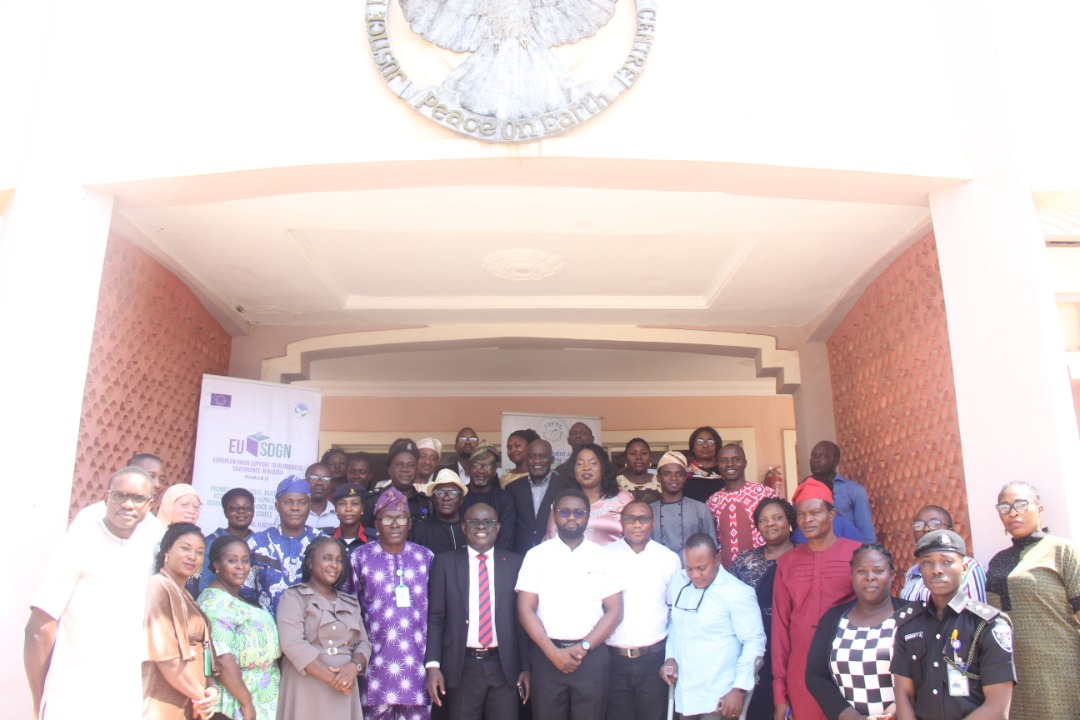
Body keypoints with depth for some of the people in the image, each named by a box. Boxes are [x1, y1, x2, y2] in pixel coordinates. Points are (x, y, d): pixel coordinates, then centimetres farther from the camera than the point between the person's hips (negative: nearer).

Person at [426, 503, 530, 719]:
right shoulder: (445, 563, 2)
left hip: (504, 666, 1)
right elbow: (435, 618, 0)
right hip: (462, 666, 0)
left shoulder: (514, 563, 4)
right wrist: (433, 665, -8)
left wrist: (526, 666, 2)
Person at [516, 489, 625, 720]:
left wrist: (583, 647, -8)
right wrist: (553, 652, -10)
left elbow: (614, 611, 2)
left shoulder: (602, 557, 4)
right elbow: (525, 610, -2)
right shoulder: (536, 555, 2)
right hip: (546, 655, 0)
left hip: (592, 656, 1)